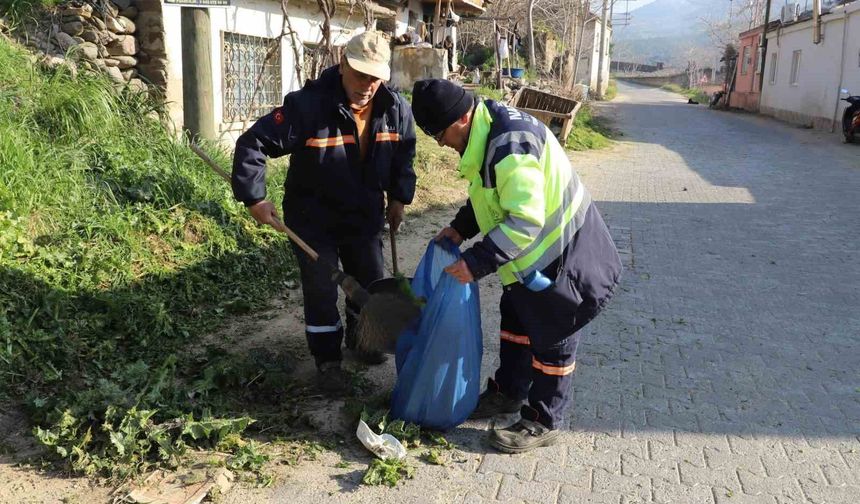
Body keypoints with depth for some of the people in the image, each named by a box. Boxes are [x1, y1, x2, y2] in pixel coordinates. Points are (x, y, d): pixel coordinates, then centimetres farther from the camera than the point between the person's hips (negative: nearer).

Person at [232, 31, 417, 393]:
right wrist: (255, 198, -25)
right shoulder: (308, 105, -27)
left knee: (370, 282, 16)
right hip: (313, 217, -4)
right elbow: (253, 144, -23)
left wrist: (399, 197, 8)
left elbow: (404, 153, 10)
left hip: (364, 214, 5)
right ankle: (328, 361, 20)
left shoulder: (395, 109, -11)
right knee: (321, 291, 1)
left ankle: (360, 340, 43)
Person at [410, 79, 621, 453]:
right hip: (536, 251, 10)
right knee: (516, 319, 21)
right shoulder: (488, 130, 1)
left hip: (564, 253, -10)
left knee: (553, 337, 4)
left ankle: (544, 423, 21)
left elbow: (524, 222, -35)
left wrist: (476, 262, -31)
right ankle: (507, 392, 40)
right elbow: (490, 195, 15)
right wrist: (460, 228, 4)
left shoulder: (510, 145, -31)